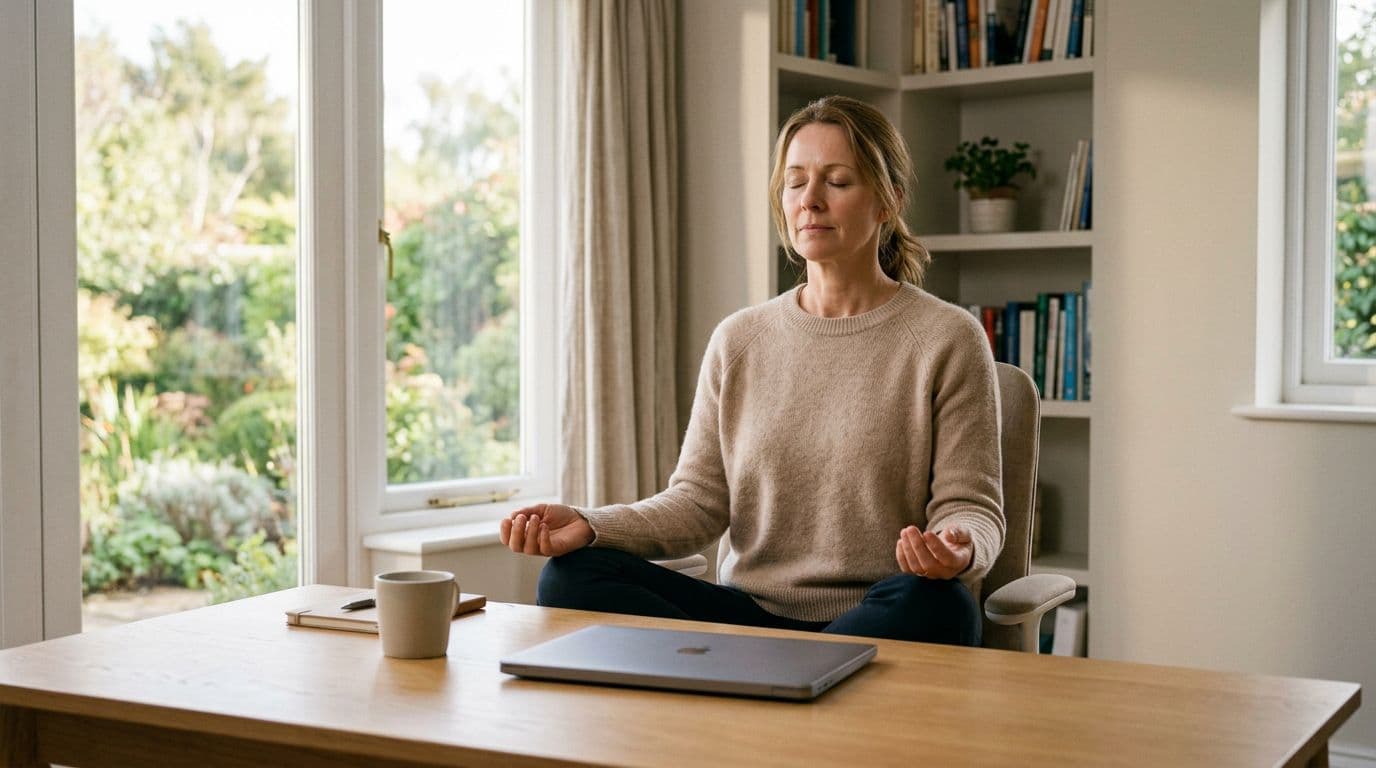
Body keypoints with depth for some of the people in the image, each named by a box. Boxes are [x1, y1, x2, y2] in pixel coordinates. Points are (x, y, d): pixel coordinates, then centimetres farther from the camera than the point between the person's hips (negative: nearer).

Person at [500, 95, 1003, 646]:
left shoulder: (947, 340, 1)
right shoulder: (738, 341, 12)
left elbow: (972, 507, -2)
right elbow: (699, 501, 6)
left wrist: (958, 550, -27)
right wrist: (590, 525, -12)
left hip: (878, 623, -2)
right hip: (749, 612, 3)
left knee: (936, 604, -38)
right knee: (573, 574, -19)